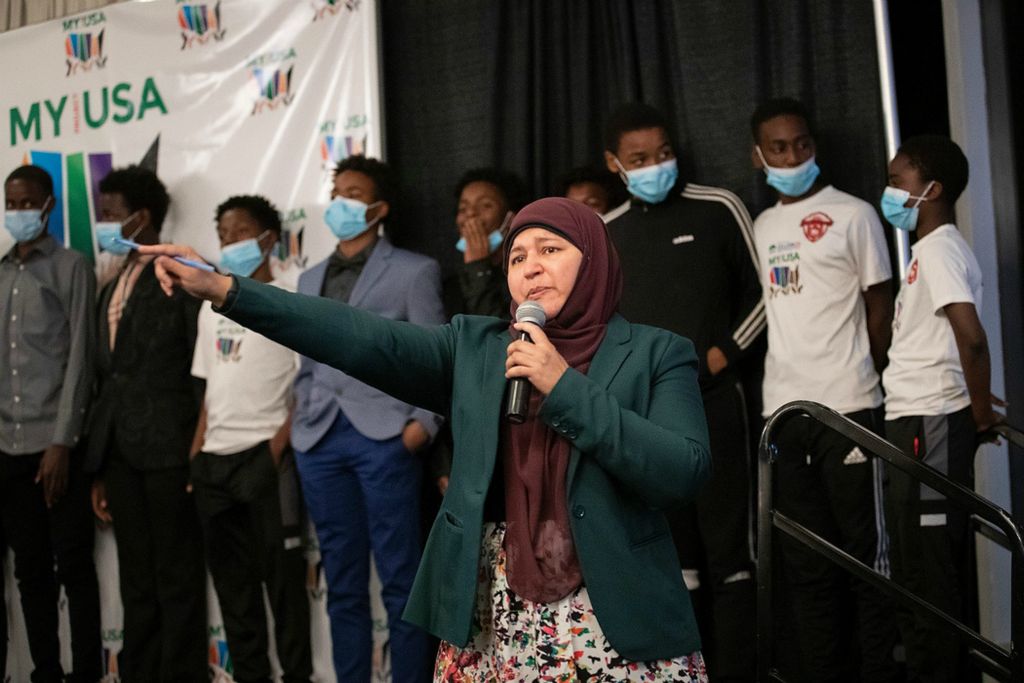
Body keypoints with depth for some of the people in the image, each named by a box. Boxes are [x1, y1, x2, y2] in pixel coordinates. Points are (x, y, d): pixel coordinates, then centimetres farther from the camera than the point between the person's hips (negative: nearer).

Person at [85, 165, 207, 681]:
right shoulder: (112, 290, 19)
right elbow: (106, 379, 18)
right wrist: (99, 469, 15)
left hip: (168, 447, -7)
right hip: (119, 452, 7)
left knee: (177, 580, 0)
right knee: (136, 581, 12)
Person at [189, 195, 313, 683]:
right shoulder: (212, 307, 16)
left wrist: (281, 442, -16)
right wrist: (195, 451, 11)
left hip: (266, 454, -6)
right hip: (214, 459, 7)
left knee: (280, 571, -2)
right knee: (231, 575, 11)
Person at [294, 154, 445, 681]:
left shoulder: (414, 271, 5)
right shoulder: (311, 279, 20)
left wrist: (423, 423, -12)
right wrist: (300, 419, 8)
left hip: (384, 435, -5)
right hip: (320, 439, 5)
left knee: (399, 581, -3)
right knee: (343, 585, 9)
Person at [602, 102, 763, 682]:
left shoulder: (718, 210, 0)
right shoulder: (604, 235, 10)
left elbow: (761, 294, 4)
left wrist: (722, 355, -7)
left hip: (712, 400, -3)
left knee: (728, 552, -3)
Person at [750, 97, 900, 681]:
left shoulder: (854, 215, 0)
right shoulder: (762, 227, 14)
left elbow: (879, 305, 1)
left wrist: (865, 382, 4)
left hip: (847, 406, -5)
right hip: (783, 409, 5)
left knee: (865, 547, 0)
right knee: (806, 557, 9)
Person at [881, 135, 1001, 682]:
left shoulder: (938, 249, -13)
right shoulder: (935, 248, 17)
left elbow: (971, 336, -26)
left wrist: (981, 412, -16)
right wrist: (976, 405, 15)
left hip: (929, 425, -10)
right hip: (917, 421, 10)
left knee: (928, 569, -4)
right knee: (928, 565, 15)